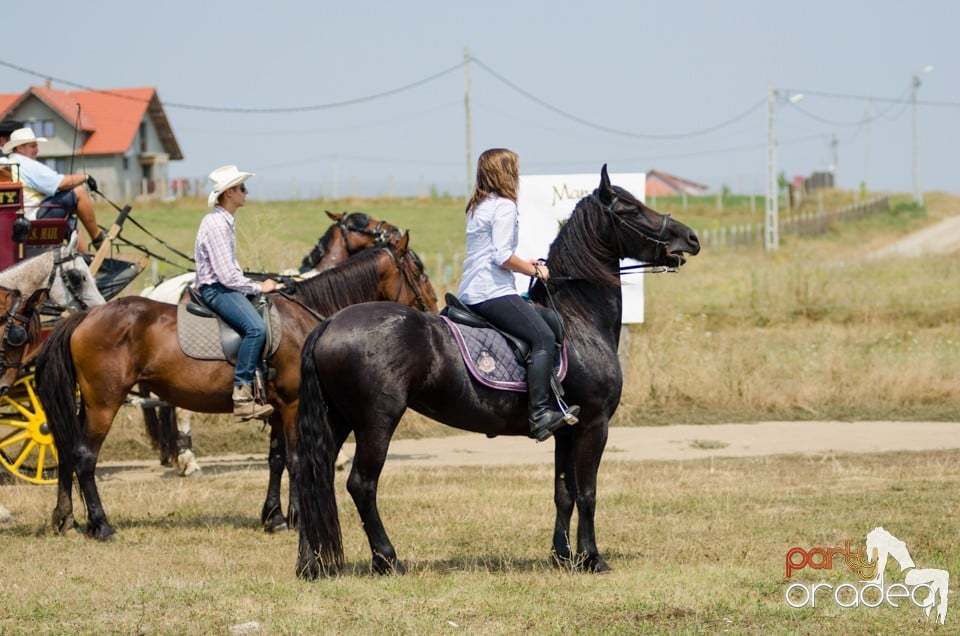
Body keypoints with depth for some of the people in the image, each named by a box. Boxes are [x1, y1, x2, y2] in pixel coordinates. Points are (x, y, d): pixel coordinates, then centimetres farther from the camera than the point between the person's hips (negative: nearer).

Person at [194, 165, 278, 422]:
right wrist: (258, 287, -12)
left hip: (228, 286, 11)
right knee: (256, 327, -30)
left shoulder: (227, 221, 15)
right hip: (215, 290, -11)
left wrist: (256, 285, 12)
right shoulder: (215, 224, -18)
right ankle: (242, 395, -32)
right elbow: (227, 275, -22)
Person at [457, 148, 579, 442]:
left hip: (469, 294, 11)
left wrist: (527, 265, 16)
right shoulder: (504, 207, -9)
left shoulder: (478, 206, 20)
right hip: (493, 292, -11)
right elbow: (503, 257, -18)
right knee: (543, 337, -17)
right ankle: (540, 413, -27)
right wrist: (534, 271, -5)